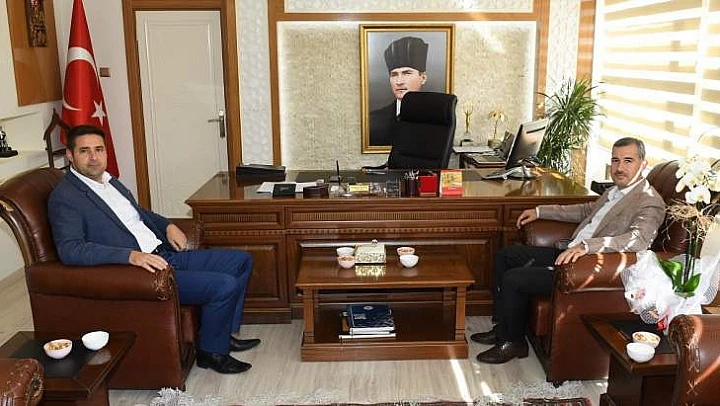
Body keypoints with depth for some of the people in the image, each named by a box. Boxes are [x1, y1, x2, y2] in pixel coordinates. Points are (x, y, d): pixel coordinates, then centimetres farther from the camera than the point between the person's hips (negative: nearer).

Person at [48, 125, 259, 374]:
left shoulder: (110, 182, 16)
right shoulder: (64, 197, -10)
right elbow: (69, 250, -24)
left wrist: (167, 225, 12)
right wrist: (130, 256, -33)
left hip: (164, 254, 10)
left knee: (241, 260, 9)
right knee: (224, 285, -21)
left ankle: (224, 334, 20)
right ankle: (212, 352, 3)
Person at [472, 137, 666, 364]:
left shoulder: (650, 202, -15)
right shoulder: (617, 190, 13)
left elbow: (639, 239, -33)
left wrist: (586, 246, -44)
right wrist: (540, 211, 26)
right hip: (570, 253, 10)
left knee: (513, 279, -18)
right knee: (505, 256, 10)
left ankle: (513, 342, 6)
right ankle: (503, 328, 17)